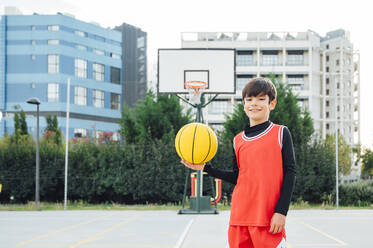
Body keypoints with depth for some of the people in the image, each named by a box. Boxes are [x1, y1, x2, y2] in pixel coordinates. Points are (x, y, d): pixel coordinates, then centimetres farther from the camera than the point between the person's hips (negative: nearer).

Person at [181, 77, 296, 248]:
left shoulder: (281, 133, 2)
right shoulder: (238, 141, 14)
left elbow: (290, 173, -2)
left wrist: (281, 211, -10)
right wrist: (205, 168, 9)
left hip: (268, 218, -4)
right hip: (239, 216, 4)